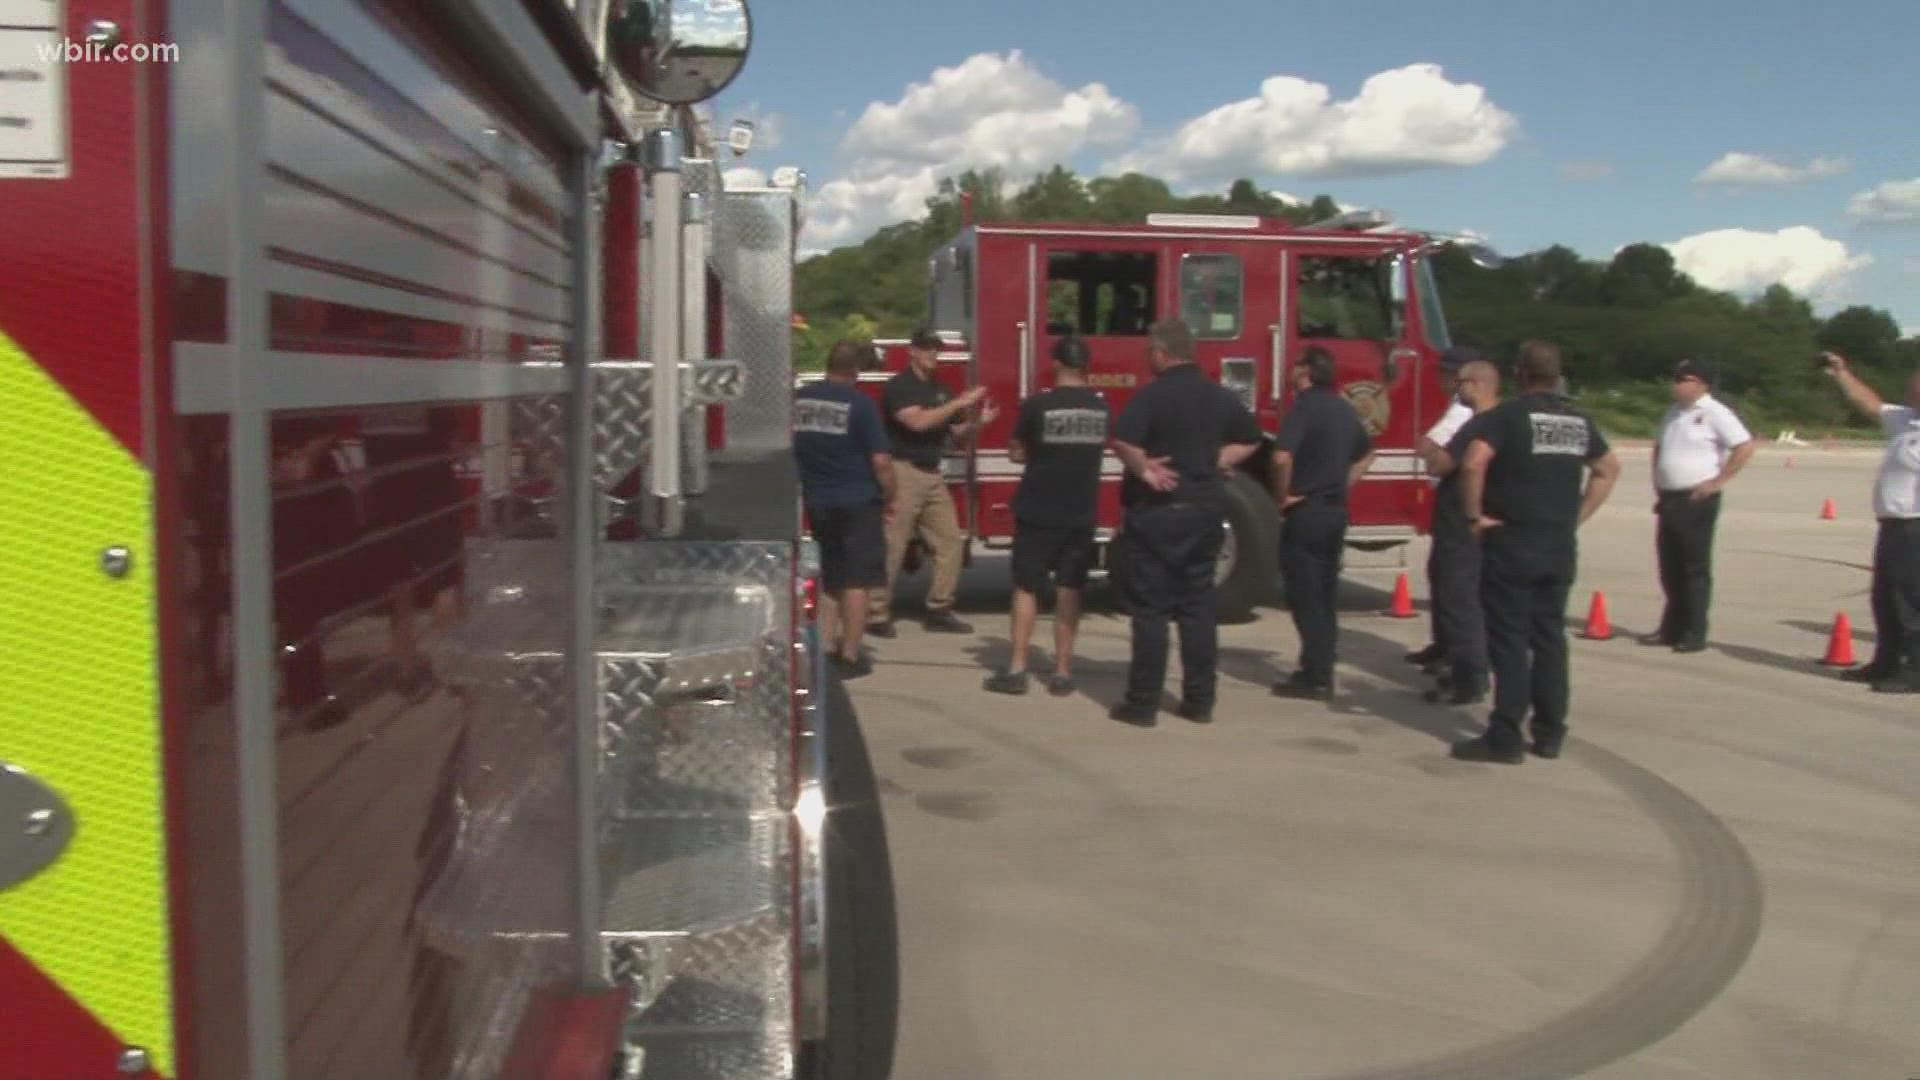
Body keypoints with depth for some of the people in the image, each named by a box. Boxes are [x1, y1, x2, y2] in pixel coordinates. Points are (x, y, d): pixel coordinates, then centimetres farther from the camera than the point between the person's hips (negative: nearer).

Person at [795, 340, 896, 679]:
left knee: (828, 578, 17)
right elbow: (880, 460, -15)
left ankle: (826, 648, 18)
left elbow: (789, 449, 11)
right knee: (856, 581, 1)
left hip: (816, 503, 5)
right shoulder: (859, 403, -13)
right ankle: (850, 657, 3)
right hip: (856, 503, -5)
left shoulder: (799, 399, 3)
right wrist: (889, 495, 1)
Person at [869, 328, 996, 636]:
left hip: (933, 475, 7)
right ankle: (877, 615, -1)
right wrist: (960, 402, -20)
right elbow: (917, 421, -22)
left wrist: (979, 422, -3)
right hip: (904, 473, -7)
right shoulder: (899, 386, -6)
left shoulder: (940, 390, 16)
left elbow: (957, 431, 18)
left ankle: (939, 610, 13)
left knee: (950, 541, 5)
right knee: (892, 547, -7)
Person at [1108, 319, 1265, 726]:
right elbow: (1250, 439, 19)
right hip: (1206, 510, 6)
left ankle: (1143, 703, 3)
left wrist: (1144, 471, -13)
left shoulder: (1153, 395, -13)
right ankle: (1200, 701, 14)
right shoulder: (1219, 396, 8)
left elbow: (1122, 440, -28)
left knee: (1151, 609, 0)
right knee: (1198, 607, 11)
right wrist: (1214, 463, 11)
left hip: (1157, 511, -6)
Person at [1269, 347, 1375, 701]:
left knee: (1305, 596, -3)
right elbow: (1366, 453, 28)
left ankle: (1315, 677, -1)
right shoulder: (1345, 409, 12)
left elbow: (1283, 456, -27)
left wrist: (1282, 495, -13)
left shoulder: (1305, 406, -13)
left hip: (1306, 512, -8)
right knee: (1324, 595, 13)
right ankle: (1320, 670, 19)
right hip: (1336, 511, 8)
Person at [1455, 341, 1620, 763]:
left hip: (1511, 543, -5)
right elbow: (1608, 469, 22)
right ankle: (1549, 734, 18)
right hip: (1561, 547, 6)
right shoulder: (1580, 421, 11)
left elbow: (1474, 462, -25)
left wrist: (1475, 515, -14)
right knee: (1550, 638, 13)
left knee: (1509, 640, -1)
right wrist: (1578, 515, 19)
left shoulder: (1507, 416, -9)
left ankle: (1505, 738, 1)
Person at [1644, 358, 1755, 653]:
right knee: (1670, 567, 12)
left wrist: (1719, 481, -16)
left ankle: (1694, 634, 2)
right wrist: (1658, 483, 17)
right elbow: (1659, 448, 29)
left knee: (1695, 567, -3)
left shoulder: (1714, 413, -10)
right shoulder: (1674, 413, 15)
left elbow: (1745, 446, -17)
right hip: (1669, 499, 8)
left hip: (1697, 500, -8)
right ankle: (1671, 628, 22)